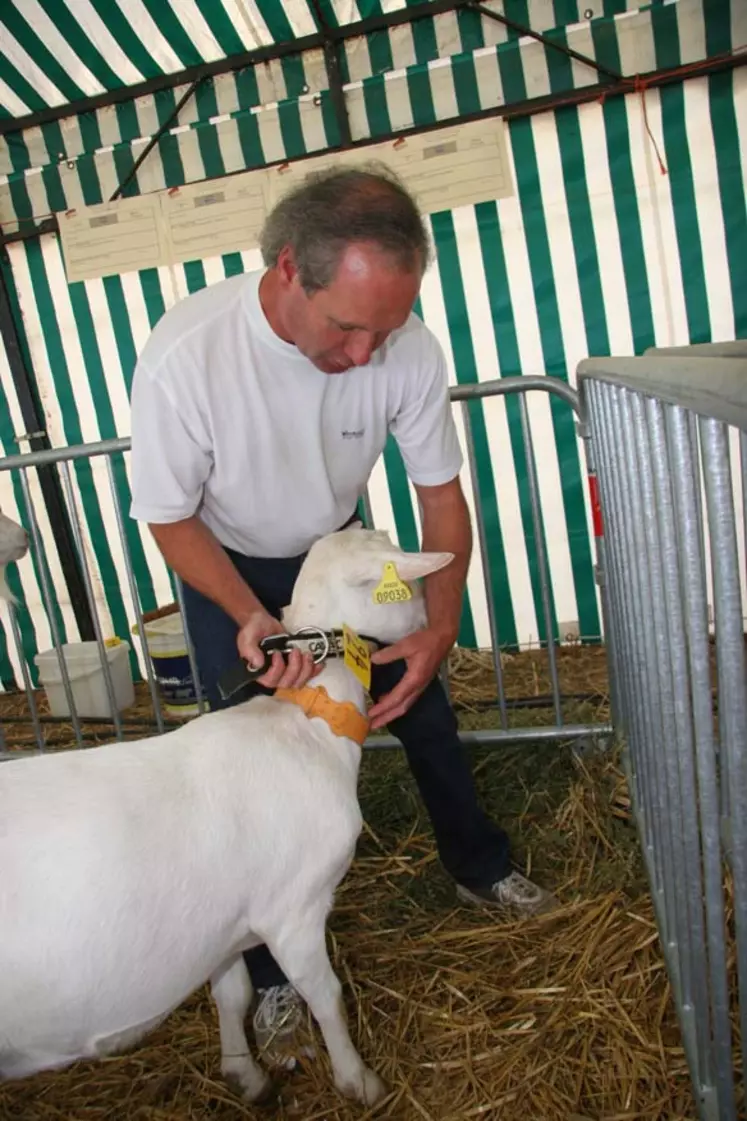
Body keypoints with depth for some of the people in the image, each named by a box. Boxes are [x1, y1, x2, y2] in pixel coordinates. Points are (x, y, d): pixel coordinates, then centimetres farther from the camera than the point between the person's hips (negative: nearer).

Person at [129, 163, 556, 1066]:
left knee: (425, 712, 10)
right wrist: (250, 617, -34)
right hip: (227, 569, -2)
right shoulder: (185, 354, -35)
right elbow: (171, 517, -20)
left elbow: (440, 491, -14)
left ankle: (478, 868, 38)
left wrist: (440, 628, -25)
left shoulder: (407, 348, -28)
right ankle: (275, 972, 24)